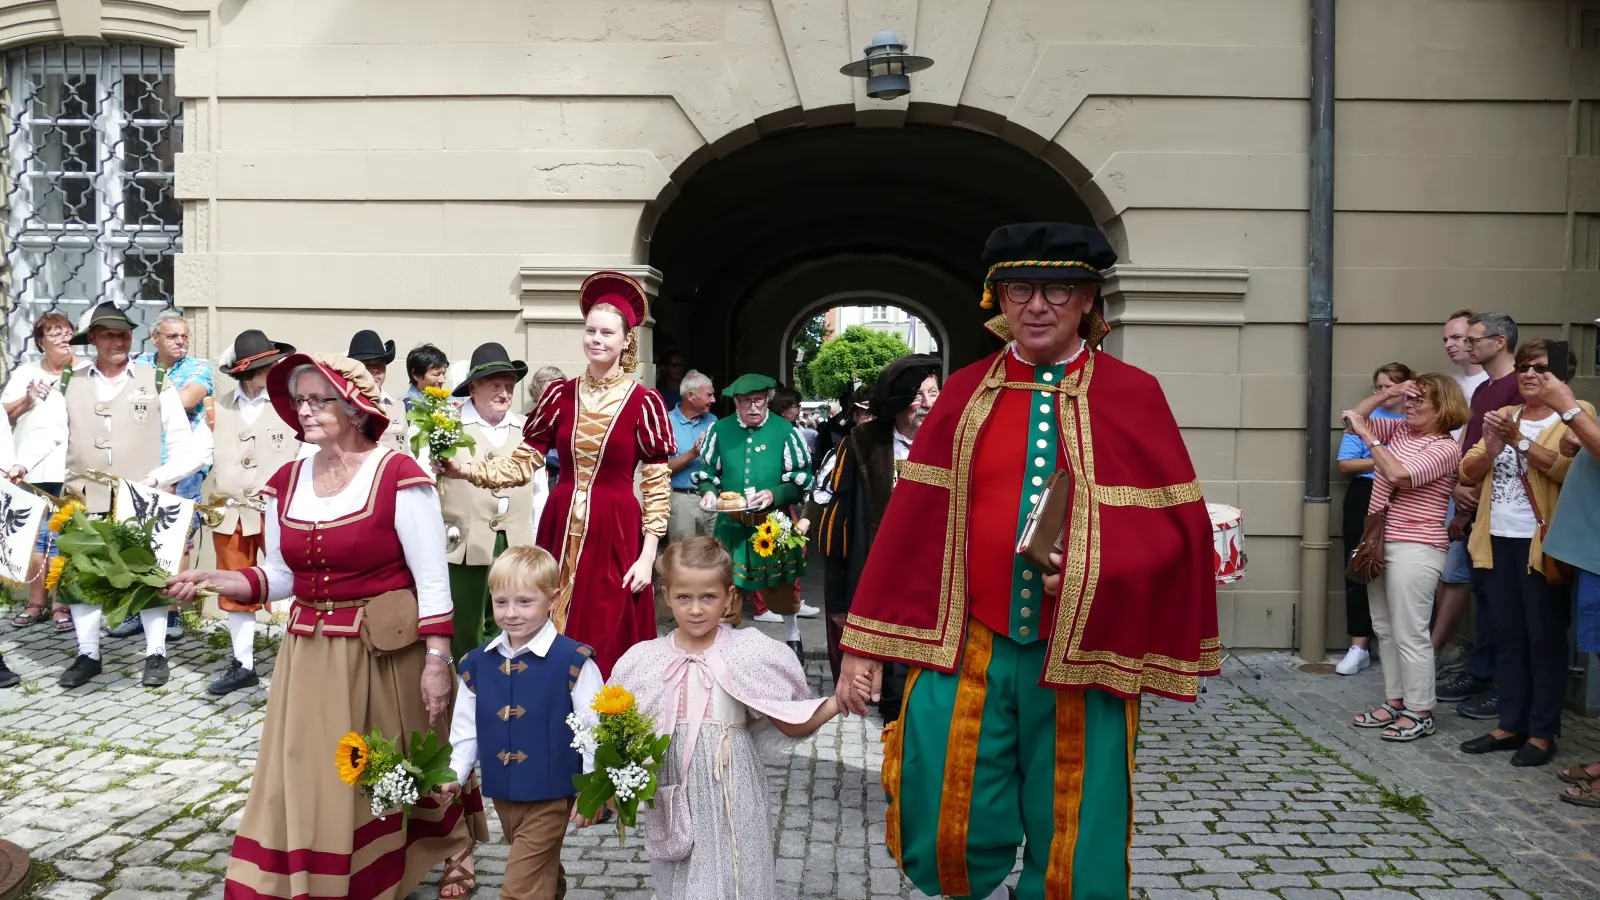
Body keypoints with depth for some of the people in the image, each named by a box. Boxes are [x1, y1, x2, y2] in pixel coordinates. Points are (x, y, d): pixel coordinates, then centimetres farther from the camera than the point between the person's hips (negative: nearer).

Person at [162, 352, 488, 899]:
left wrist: (436, 660, -16)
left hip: (386, 655, -5)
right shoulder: (285, 483, 6)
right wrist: (214, 581, -5)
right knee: (305, 786, 7)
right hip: (309, 656, 5)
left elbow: (432, 582, -13)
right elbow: (280, 576, 10)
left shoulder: (397, 475, -13)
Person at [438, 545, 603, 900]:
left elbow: (593, 731, -11)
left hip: (550, 796, -5)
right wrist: (454, 776, -1)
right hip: (501, 795, 6)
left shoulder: (573, 661, -15)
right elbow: (466, 730, 10)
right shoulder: (475, 664, 1)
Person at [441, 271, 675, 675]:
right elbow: (522, 463, 3)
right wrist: (465, 470, -12)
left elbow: (657, 485, -4)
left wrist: (647, 555, -8)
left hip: (614, 534, -3)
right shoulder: (559, 394, 4)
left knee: (606, 649, 2)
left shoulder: (644, 402, -5)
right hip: (561, 531, 3)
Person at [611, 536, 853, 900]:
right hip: (673, 799, 2)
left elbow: (791, 724, -4)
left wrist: (840, 701, -16)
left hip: (730, 797, -2)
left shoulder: (749, 654, -7)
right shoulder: (643, 661, -2)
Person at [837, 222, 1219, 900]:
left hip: (1081, 659, -1)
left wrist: (1096, 567, -19)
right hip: (966, 650, 2)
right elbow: (911, 521, 3)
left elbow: (1177, 521, -1)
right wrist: (866, 645, 1)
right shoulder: (964, 395, 4)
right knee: (941, 843, 5)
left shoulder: (1132, 397, -2)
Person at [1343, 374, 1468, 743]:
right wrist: (1387, 393, 0)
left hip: (1415, 549, -8)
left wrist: (1366, 434, -20)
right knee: (1386, 629, 13)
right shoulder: (1399, 429, 10)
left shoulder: (1446, 449, -12)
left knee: (1409, 633, -5)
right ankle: (1395, 701, 23)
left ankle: (1420, 713, 5)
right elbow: (1353, 419, 12)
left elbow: (1399, 475, -25)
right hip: (1379, 542, 8)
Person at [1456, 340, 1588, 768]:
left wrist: (1520, 442, -25)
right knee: (1507, 637, 11)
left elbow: (1572, 470, -21)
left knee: (1544, 638, 1)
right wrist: (1491, 449, -10)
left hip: (1541, 542, -6)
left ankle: (1543, 733, 9)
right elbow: (1468, 472, 9)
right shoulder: (1503, 416, 17)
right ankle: (1511, 724, 19)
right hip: (1498, 539, 6)